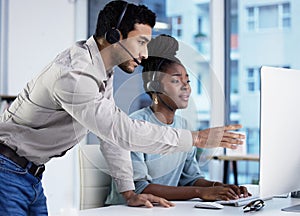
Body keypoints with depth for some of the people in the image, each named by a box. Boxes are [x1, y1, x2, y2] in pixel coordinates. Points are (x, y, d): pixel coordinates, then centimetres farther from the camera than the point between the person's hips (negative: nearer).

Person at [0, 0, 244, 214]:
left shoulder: (103, 67, 3)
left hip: (33, 175, 9)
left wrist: (129, 192, 2)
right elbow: (122, 132, -31)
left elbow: (113, 131, 7)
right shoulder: (73, 75, -28)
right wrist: (197, 138, -26)